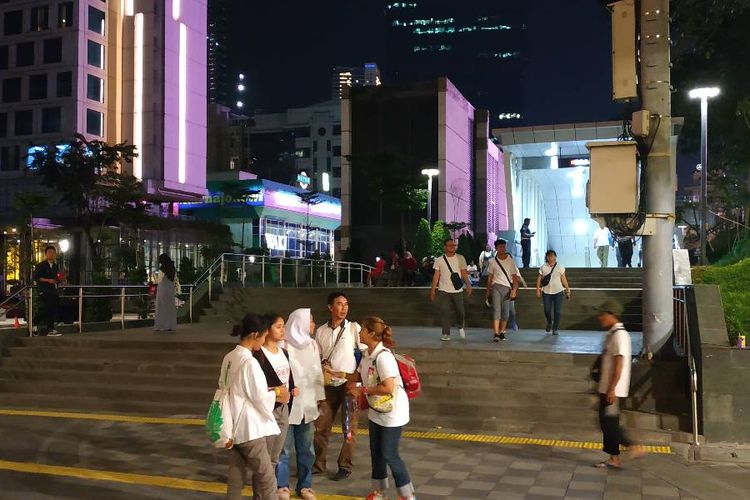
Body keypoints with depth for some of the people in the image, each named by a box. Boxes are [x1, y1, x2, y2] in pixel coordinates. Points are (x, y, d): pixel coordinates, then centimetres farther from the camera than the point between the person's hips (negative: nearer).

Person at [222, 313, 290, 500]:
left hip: (233, 427, 8)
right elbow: (261, 399, -18)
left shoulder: (229, 358, 4)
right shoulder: (249, 362, -20)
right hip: (249, 428, -8)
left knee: (236, 475, 16)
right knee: (266, 477, 4)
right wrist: (276, 394, 4)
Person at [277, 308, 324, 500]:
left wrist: (320, 399, 11)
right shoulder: (285, 345, -14)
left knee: (306, 449, 13)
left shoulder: (312, 344, 6)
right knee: (284, 448, 6)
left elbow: (317, 373, 11)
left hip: (307, 405, 6)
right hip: (288, 405, -5)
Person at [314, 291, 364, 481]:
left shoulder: (354, 328, -3)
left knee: (349, 427, 3)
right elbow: (317, 356, 15)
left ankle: (345, 465, 17)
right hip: (328, 384, 3)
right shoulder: (321, 331, 6)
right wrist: (323, 364, -6)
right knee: (321, 425, 7)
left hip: (349, 383, -3)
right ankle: (319, 463, 21)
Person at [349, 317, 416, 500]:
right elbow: (359, 376, 16)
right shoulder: (368, 355, 2)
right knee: (376, 452, 16)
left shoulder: (383, 356, -26)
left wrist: (362, 390, -22)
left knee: (389, 454, -2)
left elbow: (388, 388, -31)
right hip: (377, 411, 9)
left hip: (392, 412, -9)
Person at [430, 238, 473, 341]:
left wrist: (468, 285, -12)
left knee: (460, 310, 3)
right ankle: (446, 334, 6)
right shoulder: (439, 260, 4)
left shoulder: (460, 258, 4)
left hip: (457, 290, 0)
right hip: (443, 290, 0)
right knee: (444, 312, -2)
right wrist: (433, 290, 0)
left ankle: (461, 327, 32)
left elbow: (464, 273, 2)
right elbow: (436, 275, 4)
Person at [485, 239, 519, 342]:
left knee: (506, 312, 3)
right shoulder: (492, 261, 7)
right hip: (496, 287, -1)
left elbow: (514, 277, 2)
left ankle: (502, 332, 13)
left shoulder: (510, 261, 3)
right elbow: (490, 277, 13)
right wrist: (488, 291, 11)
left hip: (507, 288, 1)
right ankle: (496, 334, -17)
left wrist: (514, 290, -9)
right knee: (496, 310, -12)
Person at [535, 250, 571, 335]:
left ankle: (555, 329, 10)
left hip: (558, 292, -1)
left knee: (557, 311, -1)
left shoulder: (560, 267, -1)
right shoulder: (543, 267, 0)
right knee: (547, 310, 1)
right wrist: (538, 289, -1)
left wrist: (567, 289, 2)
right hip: (547, 292, 1)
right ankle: (549, 323, 32)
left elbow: (563, 279, 4)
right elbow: (539, 278, 4)